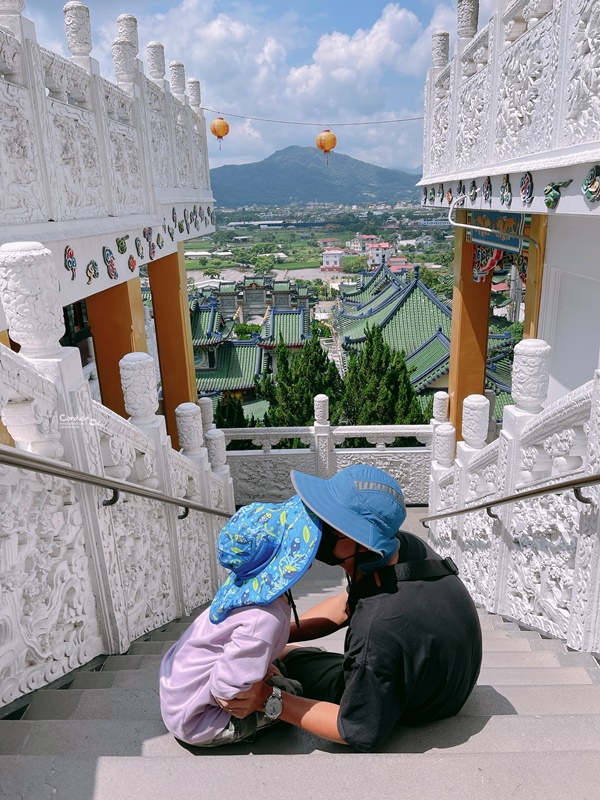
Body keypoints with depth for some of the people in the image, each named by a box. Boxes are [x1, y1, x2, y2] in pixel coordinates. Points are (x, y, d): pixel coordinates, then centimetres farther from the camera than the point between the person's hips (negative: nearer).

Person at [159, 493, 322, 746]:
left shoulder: (246, 585, -10)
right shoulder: (265, 618, -34)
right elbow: (227, 694, -28)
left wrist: (263, 669, 4)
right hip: (193, 722, -7)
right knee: (293, 693, -6)